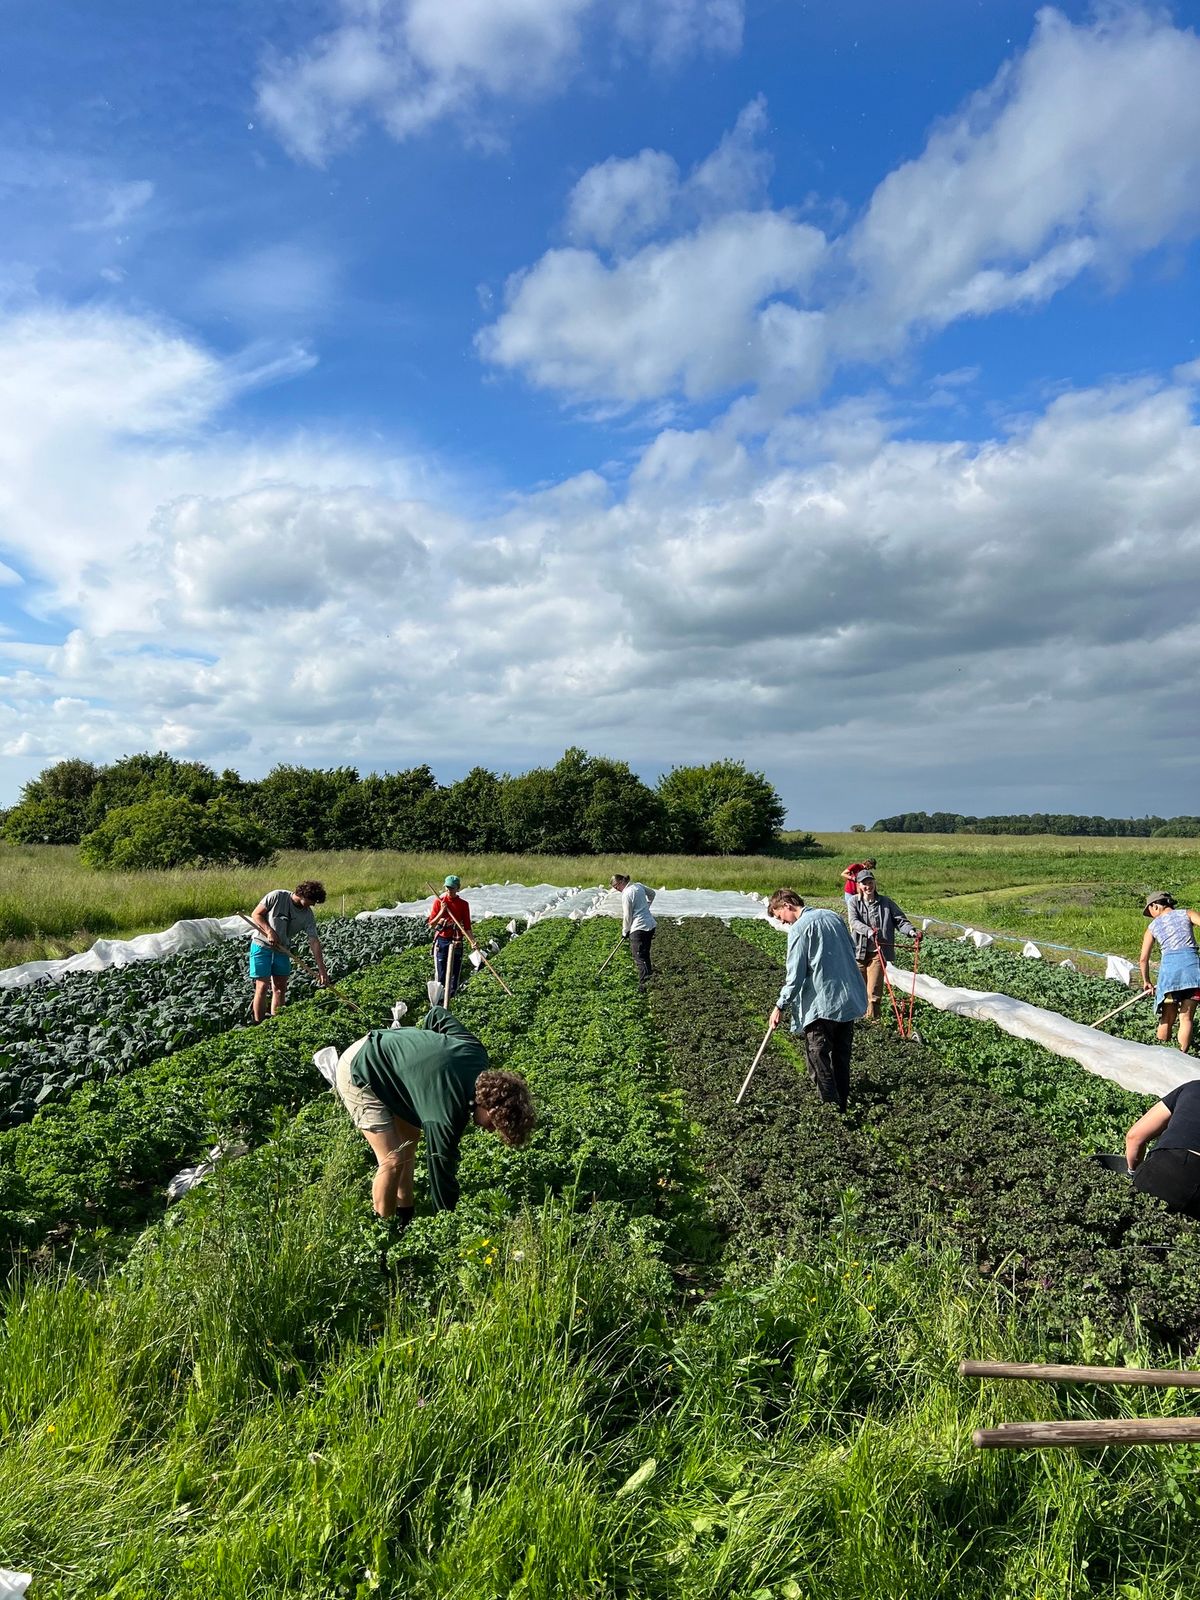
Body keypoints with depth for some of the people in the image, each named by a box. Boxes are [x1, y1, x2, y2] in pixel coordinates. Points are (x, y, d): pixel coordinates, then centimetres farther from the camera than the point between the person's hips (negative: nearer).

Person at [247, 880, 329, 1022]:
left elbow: (314, 942, -9)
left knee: (280, 988, 8)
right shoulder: (277, 896, -16)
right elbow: (256, 914, -10)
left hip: (283, 950, 5)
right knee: (263, 986, -8)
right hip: (262, 946, -5)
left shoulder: (308, 916, -7)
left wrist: (321, 969, -15)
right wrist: (269, 931, -23)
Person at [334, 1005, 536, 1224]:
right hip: (358, 1076, -9)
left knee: (410, 1136, 15)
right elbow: (442, 1174, -20)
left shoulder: (476, 1052, -13)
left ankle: (404, 1216, 28)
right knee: (394, 1159, -9)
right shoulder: (445, 1117, -31)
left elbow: (439, 1014, 1)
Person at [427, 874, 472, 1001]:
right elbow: (431, 924, -3)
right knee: (440, 970, 1)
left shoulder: (463, 904, 2)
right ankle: (439, 995, 8)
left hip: (456, 941, 1)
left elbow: (467, 926, 2)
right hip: (441, 940, -1)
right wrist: (442, 912, -16)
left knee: (455, 970, 4)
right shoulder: (439, 901, -1)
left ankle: (452, 994, 14)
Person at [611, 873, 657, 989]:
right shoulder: (639, 886, 9)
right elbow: (652, 894, 28)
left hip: (639, 928, -9)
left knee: (639, 957, -4)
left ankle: (644, 983, -8)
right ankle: (649, 974, 24)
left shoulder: (626, 894, -15)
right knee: (645, 954, 18)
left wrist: (625, 932, 2)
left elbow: (627, 916, -11)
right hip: (651, 925, 9)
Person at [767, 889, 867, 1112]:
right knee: (841, 1056, 17)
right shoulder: (833, 916, 10)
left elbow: (795, 974, -14)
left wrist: (780, 1006, -6)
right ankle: (842, 1105, 26)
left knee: (819, 1060, 2)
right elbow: (851, 952, 19)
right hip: (849, 999, 8)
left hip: (822, 1004, -8)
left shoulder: (798, 929, -12)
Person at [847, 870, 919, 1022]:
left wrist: (911, 931, -18)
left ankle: (873, 1019, 8)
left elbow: (900, 919, 2)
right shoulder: (854, 902, 2)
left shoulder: (885, 902, 4)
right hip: (859, 951, 1)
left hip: (878, 952, -1)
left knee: (874, 990, -5)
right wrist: (868, 931, -32)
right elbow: (854, 921, -14)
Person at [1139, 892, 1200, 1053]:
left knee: (1167, 1019, 10)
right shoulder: (1187, 914, 17)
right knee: (1186, 1018, 3)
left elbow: (1143, 959, 14)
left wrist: (1146, 981, 25)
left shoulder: (1153, 926, 18)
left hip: (1169, 964, 0)